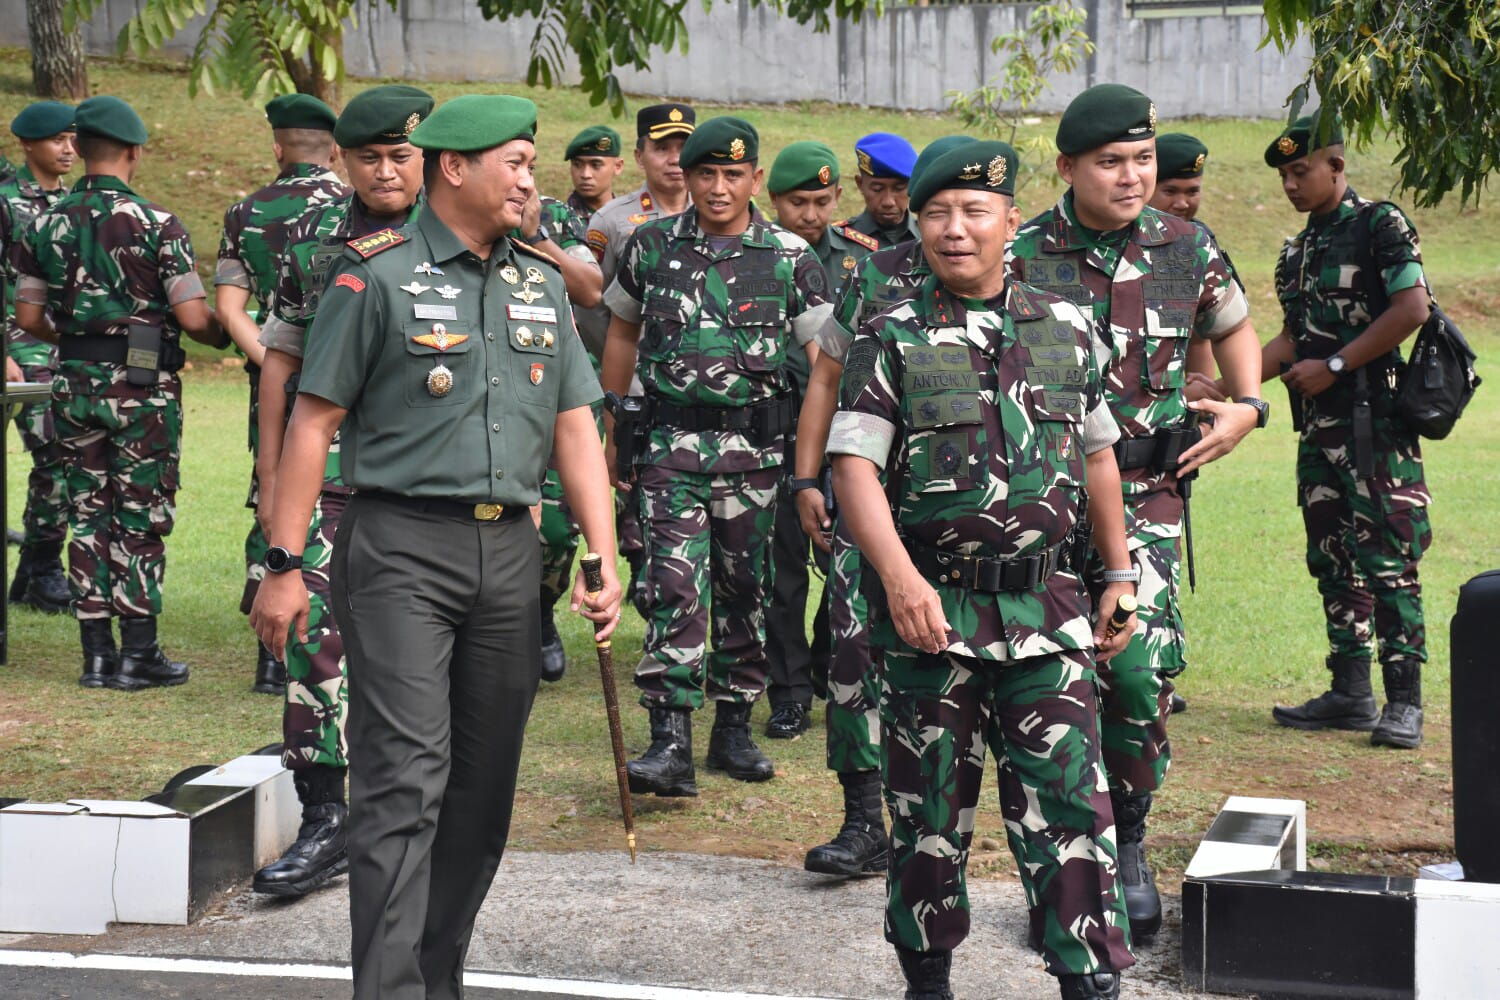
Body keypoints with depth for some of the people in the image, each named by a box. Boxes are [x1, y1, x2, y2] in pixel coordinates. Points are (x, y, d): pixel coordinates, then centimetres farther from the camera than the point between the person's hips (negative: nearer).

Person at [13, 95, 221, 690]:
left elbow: (29, 318, 7)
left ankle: (97, 655, 12)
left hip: (75, 388, 4)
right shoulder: (157, 226, -11)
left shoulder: (46, 227, 3)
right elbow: (193, 318, -13)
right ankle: (138, 655, 5)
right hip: (143, 388, -4)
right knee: (141, 519, 3)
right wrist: (227, 337, 8)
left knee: (88, 516, 10)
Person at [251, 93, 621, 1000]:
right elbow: (314, 423, -4)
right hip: (402, 548, -6)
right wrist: (285, 566, -8)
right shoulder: (378, 275, -3)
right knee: (407, 779, -12)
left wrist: (605, 561, 3)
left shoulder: (543, 285, 14)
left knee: (484, 784, 9)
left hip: (510, 550, 6)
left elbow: (575, 429, 13)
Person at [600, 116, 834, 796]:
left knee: (745, 589, 9)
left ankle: (733, 726, 23)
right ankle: (671, 744, -13)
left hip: (757, 447, 1)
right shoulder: (651, 247, 5)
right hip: (672, 441, 0)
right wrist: (610, 430, 19)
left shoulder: (791, 258, 1)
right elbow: (623, 336, 18)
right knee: (674, 585, -12)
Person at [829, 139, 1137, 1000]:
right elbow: (856, 467, -9)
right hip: (934, 608, -1)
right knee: (930, 807, 8)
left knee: (1068, 800, -2)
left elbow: (1097, 458, 17)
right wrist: (900, 579, -22)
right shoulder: (892, 340, -1)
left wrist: (1120, 576, 15)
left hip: (1048, 605, 2)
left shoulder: (1066, 330, 9)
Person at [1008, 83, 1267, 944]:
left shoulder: (1188, 250, 4)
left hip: (1145, 494, 1)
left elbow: (1234, 327, 23)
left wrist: (1247, 407, 8)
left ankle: (1128, 843, 11)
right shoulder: (1021, 257, -4)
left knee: (1138, 673, -10)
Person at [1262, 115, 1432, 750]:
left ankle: (1403, 701, -6)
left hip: (1374, 418, -8)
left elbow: (1411, 308, -15)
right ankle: (1350, 692, 15)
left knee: (1386, 557, -9)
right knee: (1333, 559, 9)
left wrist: (1333, 366, -13)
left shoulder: (1380, 225, -6)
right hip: (1318, 425, 8)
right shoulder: (1297, 251, 18)